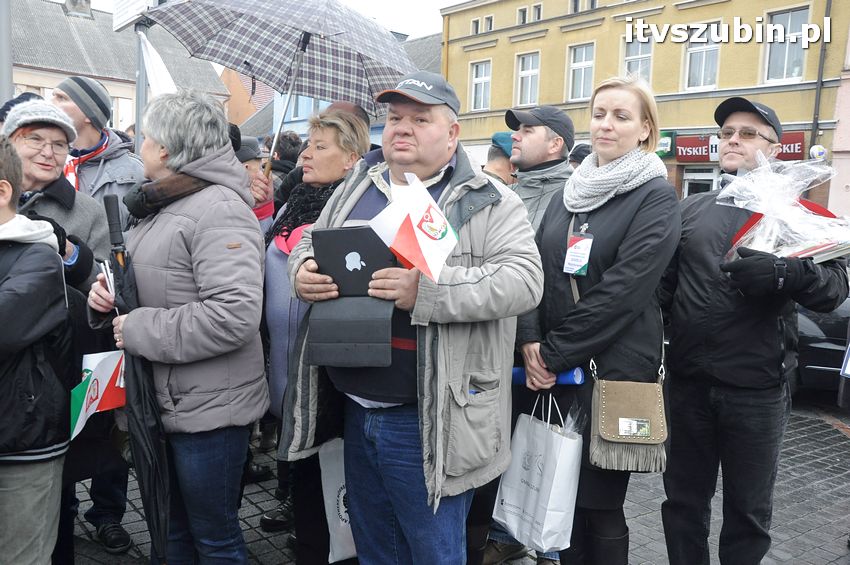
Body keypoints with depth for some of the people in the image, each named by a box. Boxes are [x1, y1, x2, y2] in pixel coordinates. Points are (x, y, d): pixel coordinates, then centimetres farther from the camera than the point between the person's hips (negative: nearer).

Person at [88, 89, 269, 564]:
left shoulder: (218, 209, -19)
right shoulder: (162, 204, 12)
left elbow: (234, 315, -31)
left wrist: (138, 331, -21)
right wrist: (110, 292, 1)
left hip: (208, 408, -9)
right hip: (163, 400, 9)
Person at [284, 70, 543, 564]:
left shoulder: (488, 201, -9)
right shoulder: (356, 187, 10)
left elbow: (523, 280, -19)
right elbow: (311, 243, 18)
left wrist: (428, 290, -31)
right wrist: (304, 271, -7)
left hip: (426, 419, -6)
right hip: (356, 407, 6)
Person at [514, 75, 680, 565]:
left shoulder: (657, 198, -7)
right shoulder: (571, 191, 12)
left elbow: (623, 289, -16)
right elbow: (536, 269, 7)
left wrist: (554, 354, -15)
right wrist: (530, 341, -8)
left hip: (614, 369, -5)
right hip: (552, 368, 6)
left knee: (600, 504, 5)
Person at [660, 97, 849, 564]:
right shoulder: (690, 209, 9)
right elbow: (664, 283, 10)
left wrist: (786, 272, -28)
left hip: (756, 389, -2)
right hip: (688, 382, 3)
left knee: (748, 511, 12)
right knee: (683, 501, 14)